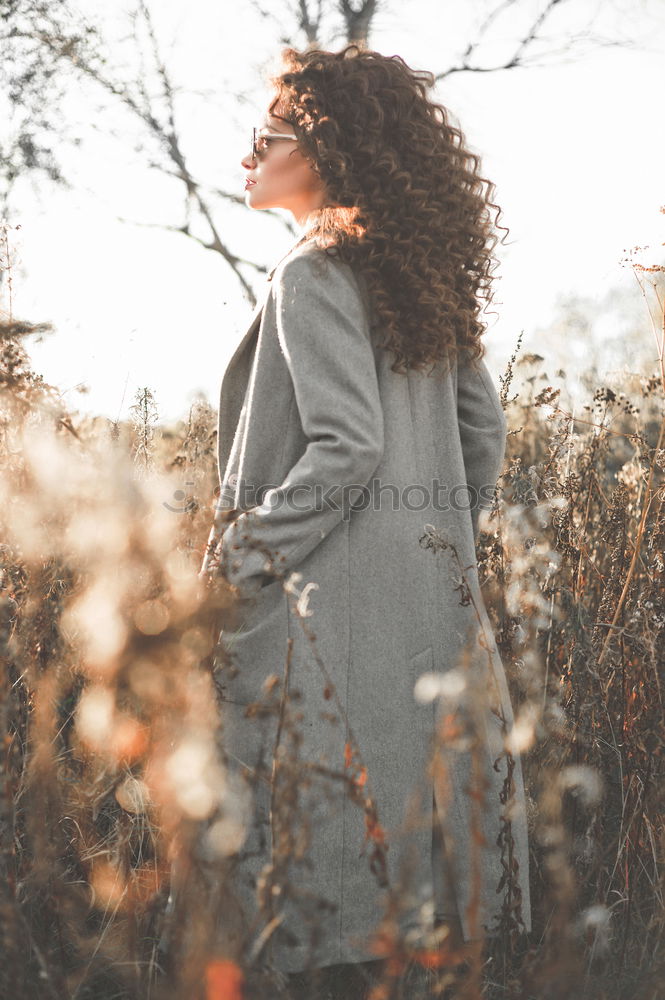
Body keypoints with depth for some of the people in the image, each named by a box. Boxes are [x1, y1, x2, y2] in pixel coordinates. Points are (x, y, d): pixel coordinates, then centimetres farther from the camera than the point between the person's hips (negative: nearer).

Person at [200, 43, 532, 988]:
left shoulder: (312, 277, -12)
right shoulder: (422, 274, 12)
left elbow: (345, 445, -21)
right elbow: (483, 424, 14)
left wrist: (235, 566, -15)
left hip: (334, 592, -8)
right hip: (433, 593, 9)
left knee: (335, 808, 1)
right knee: (423, 785, 14)